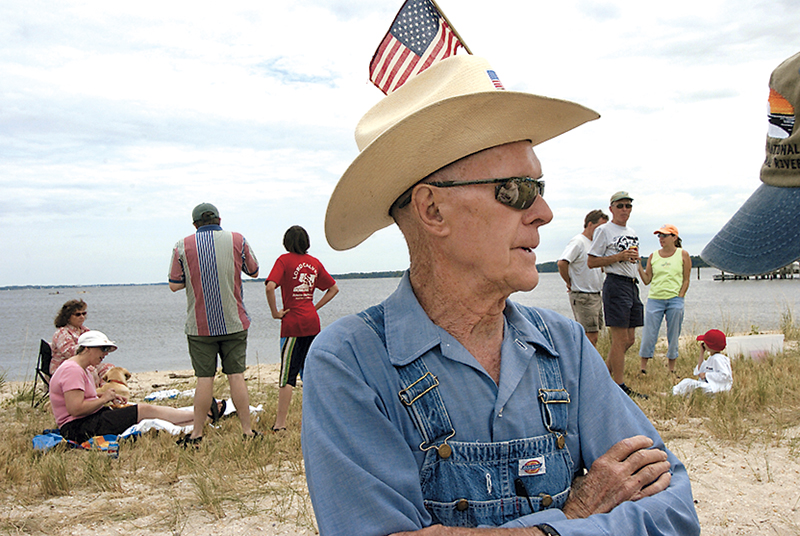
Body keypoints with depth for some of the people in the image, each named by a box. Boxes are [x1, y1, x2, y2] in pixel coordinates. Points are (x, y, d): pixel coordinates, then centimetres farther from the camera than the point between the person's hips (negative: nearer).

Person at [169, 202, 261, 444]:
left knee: (204, 379, 4)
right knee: (236, 376, 5)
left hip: (200, 325, -1)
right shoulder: (237, 240, -1)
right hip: (234, 322, 1)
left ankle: (197, 434, 12)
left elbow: (175, 285, -2)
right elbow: (254, 272, 11)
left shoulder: (183, 246, -3)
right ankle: (247, 431, 9)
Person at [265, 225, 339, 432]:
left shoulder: (285, 260, -6)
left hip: (293, 323, -5)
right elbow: (333, 288, 17)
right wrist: (315, 307, 13)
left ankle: (280, 423, -2)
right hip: (312, 322, 5)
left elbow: (270, 286, -21)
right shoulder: (314, 262, 9)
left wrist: (275, 312, -10)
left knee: (288, 374, -3)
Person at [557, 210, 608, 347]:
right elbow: (562, 263, -26)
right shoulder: (578, 241, -13)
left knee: (593, 336, 11)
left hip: (596, 296, 9)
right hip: (582, 296, -9)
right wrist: (569, 283, -15)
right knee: (591, 336, -10)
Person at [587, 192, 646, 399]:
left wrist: (635, 257, 11)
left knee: (629, 339, 8)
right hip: (615, 284, -8)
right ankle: (620, 386, -3)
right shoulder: (604, 230, -4)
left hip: (632, 284, 9)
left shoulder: (632, 232, 20)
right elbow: (591, 262, -9)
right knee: (620, 339, -9)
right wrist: (619, 257, -15)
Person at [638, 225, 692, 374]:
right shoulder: (653, 256, 9)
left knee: (673, 336, 4)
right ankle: (643, 368, 6)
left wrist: (679, 298, -6)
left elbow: (686, 280, 4)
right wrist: (638, 265, -4)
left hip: (675, 300, -1)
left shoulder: (683, 254, 5)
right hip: (655, 299, 1)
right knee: (649, 335, -2)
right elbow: (647, 280, 7)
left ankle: (671, 369, 14)